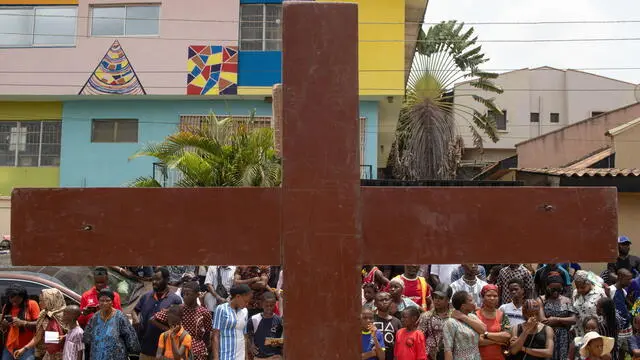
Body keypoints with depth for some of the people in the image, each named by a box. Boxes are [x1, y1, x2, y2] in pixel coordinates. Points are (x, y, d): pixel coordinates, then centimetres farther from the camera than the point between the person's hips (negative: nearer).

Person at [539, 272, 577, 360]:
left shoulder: (566, 300, 9)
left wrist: (557, 319, -10)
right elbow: (542, 320, -11)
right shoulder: (541, 300, 0)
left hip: (563, 338, 2)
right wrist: (564, 321, -8)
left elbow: (573, 320, 0)